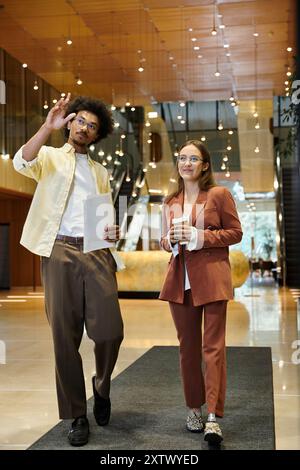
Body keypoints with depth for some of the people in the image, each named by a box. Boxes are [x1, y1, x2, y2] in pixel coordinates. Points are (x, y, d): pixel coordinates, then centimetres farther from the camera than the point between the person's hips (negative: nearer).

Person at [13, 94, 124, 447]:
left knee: (109, 330, -9)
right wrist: (49, 126, -18)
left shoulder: (101, 173, 23)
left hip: (96, 252, 3)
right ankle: (77, 416, 11)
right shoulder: (51, 157, 11)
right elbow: (22, 163, -12)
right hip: (60, 252, -3)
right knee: (65, 336, -1)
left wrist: (112, 232, 3)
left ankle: (102, 386, 22)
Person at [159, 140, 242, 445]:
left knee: (213, 347, -6)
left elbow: (235, 233, -1)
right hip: (180, 280, 5)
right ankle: (194, 408, 21)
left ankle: (213, 417, -5)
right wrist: (171, 239, -4)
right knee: (188, 346, 9)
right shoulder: (170, 202, 14)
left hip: (211, 279, -4)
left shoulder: (219, 194, 0)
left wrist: (200, 236, -13)